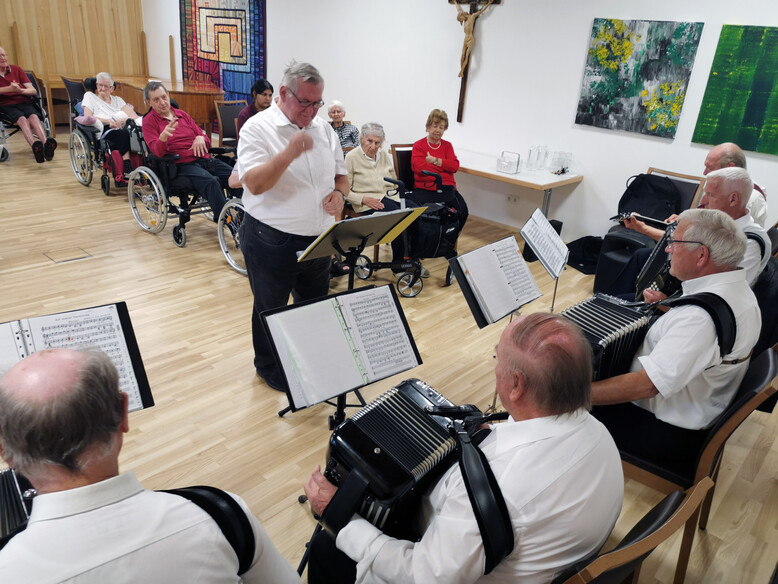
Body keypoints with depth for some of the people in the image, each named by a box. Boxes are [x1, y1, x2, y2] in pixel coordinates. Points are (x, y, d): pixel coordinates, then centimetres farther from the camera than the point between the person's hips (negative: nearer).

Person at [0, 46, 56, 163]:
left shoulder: (17, 69, 14)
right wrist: (10, 89, -22)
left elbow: (34, 91, 6)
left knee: (34, 117, -31)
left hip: (24, 103, 2)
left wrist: (21, 90, -13)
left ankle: (46, 145, -57)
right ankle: (35, 146, -60)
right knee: (22, 119, -33)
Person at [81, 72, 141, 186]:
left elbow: (133, 115, 12)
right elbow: (87, 117, 5)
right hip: (103, 131, -3)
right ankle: (127, 171, -43)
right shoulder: (89, 96, 22)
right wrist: (108, 121, -9)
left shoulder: (117, 100, 30)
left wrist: (124, 119, -12)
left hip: (122, 129, 3)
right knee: (124, 135, -37)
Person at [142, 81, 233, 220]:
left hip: (204, 160, 6)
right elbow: (158, 151, -8)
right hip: (183, 165, -5)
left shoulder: (182, 114, 23)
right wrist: (164, 135, -29)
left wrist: (201, 138, 0)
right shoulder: (149, 121, 8)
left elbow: (207, 141, 24)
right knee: (211, 182, -37)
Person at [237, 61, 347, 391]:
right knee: (271, 309, 13)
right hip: (271, 241, -5)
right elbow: (254, 184, -23)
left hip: (318, 239, 6)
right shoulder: (258, 127, -11)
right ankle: (268, 367, 35)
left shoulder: (323, 129, 8)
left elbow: (341, 173, 17)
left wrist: (339, 192, -6)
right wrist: (290, 153, -34)